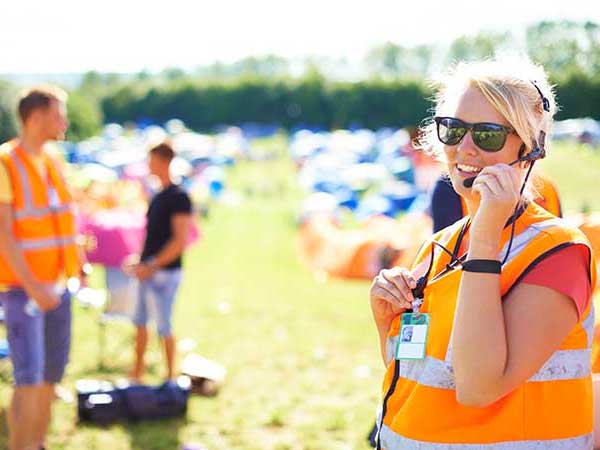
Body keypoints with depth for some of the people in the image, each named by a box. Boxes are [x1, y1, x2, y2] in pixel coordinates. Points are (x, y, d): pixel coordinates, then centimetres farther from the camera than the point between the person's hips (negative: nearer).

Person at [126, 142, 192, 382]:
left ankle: (170, 377, 10)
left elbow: (180, 241, -20)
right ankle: (137, 372, 24)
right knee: (140, 322, 14)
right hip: (148, 270, 9)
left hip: (165, 272, -9)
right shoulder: (158, 197, 12)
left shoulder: (179, 197, -14)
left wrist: (152, 266, -19)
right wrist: (140, 263, 11)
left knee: (164, 327, -1)